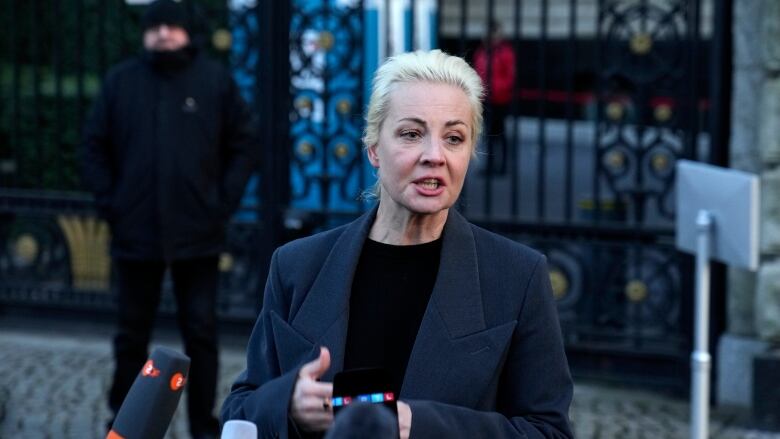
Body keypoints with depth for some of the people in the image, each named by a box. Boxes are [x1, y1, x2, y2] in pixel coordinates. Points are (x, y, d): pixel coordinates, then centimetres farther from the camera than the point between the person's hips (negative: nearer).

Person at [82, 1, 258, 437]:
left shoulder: (215, 79, -1)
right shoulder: (121, 81, 1)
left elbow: (245, 143, 3)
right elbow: (96, 145, 8)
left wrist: (224, 201, -4)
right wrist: (109, 201, -1)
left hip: (199, 233, -1)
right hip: (136, 233, 1)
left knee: (201, 334, 5)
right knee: (132, 333, 11)